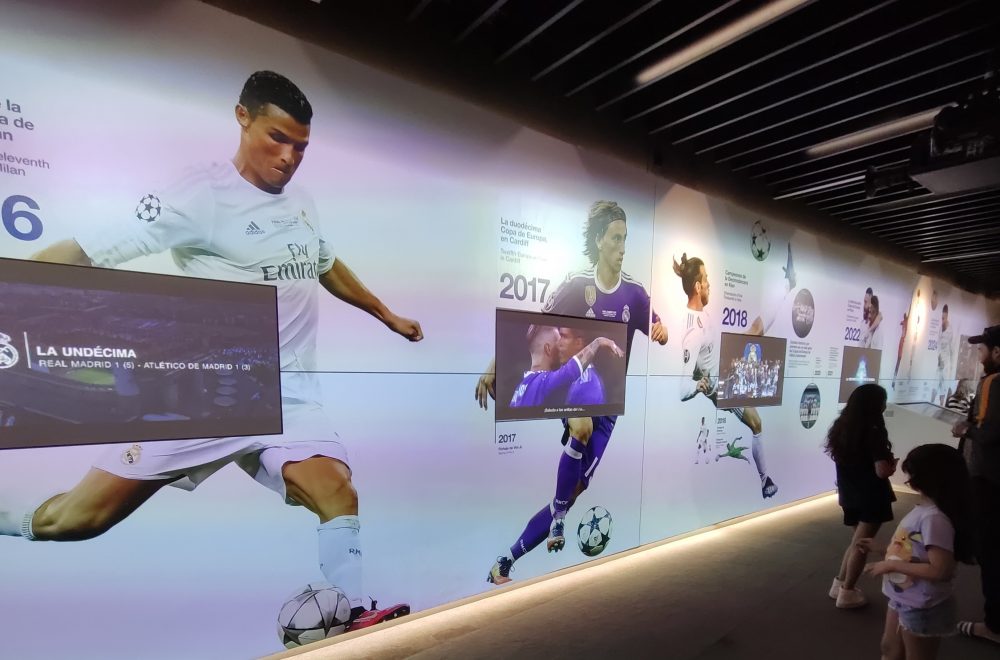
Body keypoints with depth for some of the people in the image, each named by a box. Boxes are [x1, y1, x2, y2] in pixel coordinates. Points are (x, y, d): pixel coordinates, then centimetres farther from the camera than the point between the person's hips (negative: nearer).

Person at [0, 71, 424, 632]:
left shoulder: (301, 202, 11)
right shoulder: (202, 196, -9)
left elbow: (328, 267, 27)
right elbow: (86, 253, -11)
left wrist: (389, 316, 34)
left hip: (289, 395, 4)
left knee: (338, 494, -16)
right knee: (78, 517, 2)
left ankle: (354, 618, -2)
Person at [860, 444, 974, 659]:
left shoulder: (934, 518, -30)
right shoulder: (923, 509, -2)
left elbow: (940, 570, -32)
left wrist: (891, 565, -25)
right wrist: (879, 548, 12)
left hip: (922, 608, -8)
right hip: (901, 599, 8)